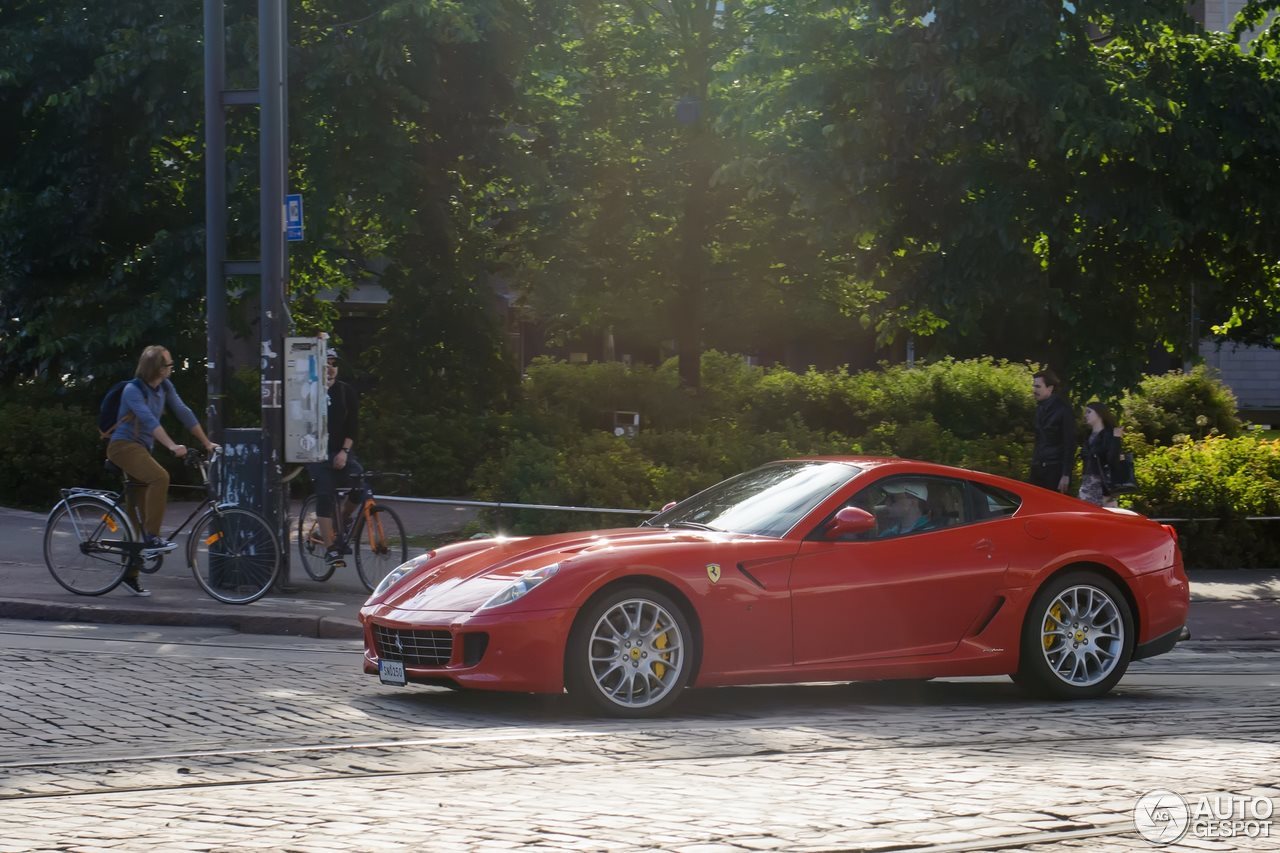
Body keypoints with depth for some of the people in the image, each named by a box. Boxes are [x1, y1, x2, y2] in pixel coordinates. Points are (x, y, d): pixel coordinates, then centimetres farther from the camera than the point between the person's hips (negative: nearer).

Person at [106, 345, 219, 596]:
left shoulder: (164, 388, 6)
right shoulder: (133, 390, -17)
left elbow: (184, 413, 8)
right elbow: (149, 420, -29)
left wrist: (207, 443, 5)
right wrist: (172, 446, -40)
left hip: (142, 449, 8)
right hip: (123, 446, -8)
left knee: (141, 513, 5)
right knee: (160, 477, -33)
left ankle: (130, 574, 11)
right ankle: (152, 540, -32)